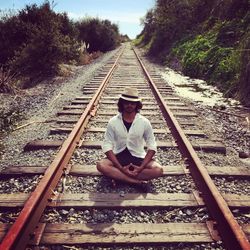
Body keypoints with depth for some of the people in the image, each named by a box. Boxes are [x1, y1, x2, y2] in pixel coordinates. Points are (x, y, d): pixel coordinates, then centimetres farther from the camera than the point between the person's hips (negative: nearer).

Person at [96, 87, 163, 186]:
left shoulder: (144, 122, -7)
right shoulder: (113, 122, -8)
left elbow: (152, 146, -5)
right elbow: (107, 146, -11)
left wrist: (141, 167, -19)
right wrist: (121, 168, -22)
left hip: (138, 158, 1)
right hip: (118, 157, 0)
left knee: (158, 170, -26)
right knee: (101, 165, -30)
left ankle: (118, 176, -21)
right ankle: (136, 181, -25)